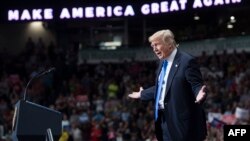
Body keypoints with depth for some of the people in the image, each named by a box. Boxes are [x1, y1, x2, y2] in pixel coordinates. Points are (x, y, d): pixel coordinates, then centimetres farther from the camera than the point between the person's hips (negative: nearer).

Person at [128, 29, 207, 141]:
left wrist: (199, 95, -39)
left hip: (181, 119, -9)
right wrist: (142, 94, 36)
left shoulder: (187, 60, -13)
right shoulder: (163, 62, 15)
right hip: (164, 119, 9)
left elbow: (197, 86, -17)